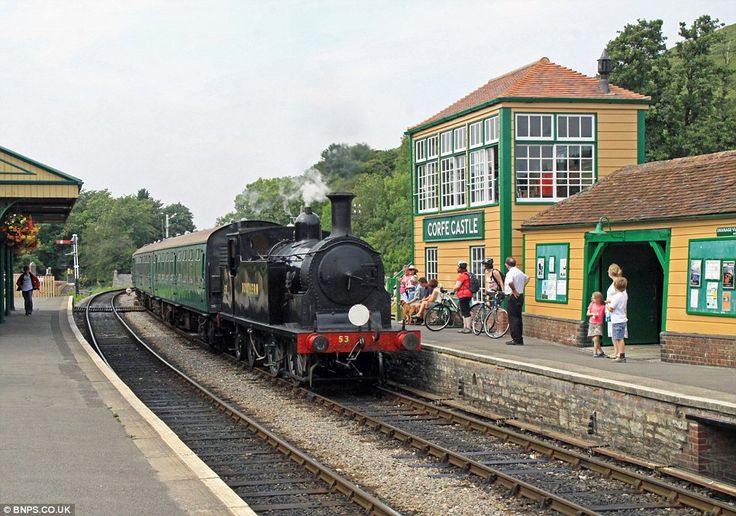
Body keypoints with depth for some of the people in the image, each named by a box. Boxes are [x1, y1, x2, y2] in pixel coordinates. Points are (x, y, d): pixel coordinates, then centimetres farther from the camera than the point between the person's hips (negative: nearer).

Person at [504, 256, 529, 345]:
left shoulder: (510, 273, -16)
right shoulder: (519, 272, 12)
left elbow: (510, 282, -35)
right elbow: (527, 278, 29)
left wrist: (514, 290, -19)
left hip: (513, 297, -9)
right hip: (520, 296, 9)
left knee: (513, 318, -5)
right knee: (518, 318, 13)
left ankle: (516, 340, -7)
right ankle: (520, 339, 15)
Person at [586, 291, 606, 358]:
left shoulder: (603, 306, -5)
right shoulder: (592, 304, 4)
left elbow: (606, 314, -3)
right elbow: (588, 313, 10)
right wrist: (592, 314, -11)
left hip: (598, 324, -4)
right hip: (591, 324, 4)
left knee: (596, 339, -15)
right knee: (594, 339, 5)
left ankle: (595, 353, -10)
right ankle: (600, 352, 19)